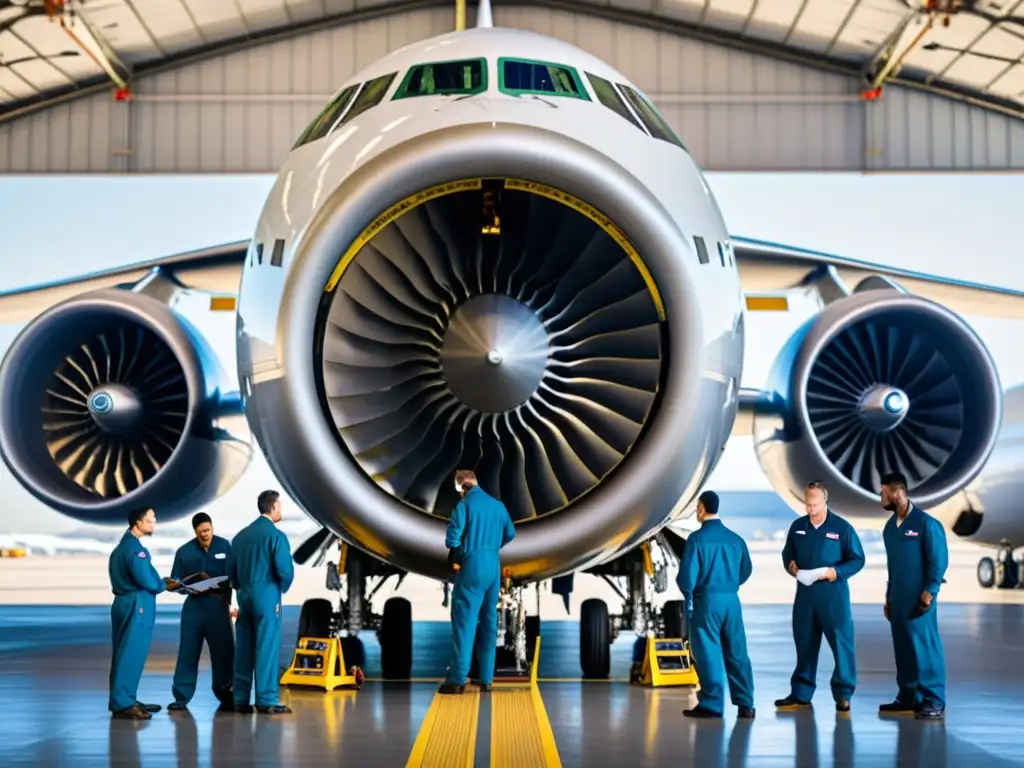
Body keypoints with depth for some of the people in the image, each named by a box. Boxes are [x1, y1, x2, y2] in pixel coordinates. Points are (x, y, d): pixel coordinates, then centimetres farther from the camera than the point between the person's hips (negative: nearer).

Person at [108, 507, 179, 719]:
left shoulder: (124, 545, 16)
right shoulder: (135, 548, -16)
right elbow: (147, 582, -19)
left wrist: (161, 582, 7)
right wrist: (164, 585, 0)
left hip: (125, 603, 10)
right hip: (136, 606, -10)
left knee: (126, 653, 14)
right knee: (131, 654, -8)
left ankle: (125, 699, 20)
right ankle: (122, 704, -8)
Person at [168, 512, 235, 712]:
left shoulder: (224, 546, 0)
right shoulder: (184, 551, 1)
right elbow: (176, 581, 2)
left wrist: (227, 601, -6)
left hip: (218, 605, 0)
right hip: (194, 605, 0)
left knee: (223, 650, 3)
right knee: (188, 651, 0)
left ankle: (225, 696, 15)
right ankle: (181, 697, 4)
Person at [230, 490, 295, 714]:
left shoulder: (241, 535, 11)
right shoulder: (275, 535, -9)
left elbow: (232, 570, 13)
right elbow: (285, 570, -15)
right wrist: (283, 587, 5)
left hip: (244, 595, 7)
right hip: (266, 595, -6)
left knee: (243, 648, 8)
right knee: (266, 647, -4)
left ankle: (241, 700, 10)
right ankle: (266, 701, -5)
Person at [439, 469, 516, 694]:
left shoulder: (465, 505, -10)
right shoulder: (497, 505, 9)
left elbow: (452, 540, -14)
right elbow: (510, 534, 18)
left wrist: (455, 555, 4)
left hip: (472, 567, -6)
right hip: (493, 567, 6)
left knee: (464, 621, -5)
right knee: (489, 621, 10)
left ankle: (457, 679, -7)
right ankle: (486, 678, 12)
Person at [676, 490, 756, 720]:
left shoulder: (697, 538, -11)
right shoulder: (735, 539, 6)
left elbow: (687, 573, -13)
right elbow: (746, 569, 16)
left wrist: (688, 593, 7)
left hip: (707, 600, -5)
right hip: (732, 600, 5)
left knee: (708, 652, 2)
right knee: (736, 652, 9)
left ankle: (712, 704, 3)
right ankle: (745, 704, 11)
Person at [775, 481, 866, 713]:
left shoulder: (842, 527, -5)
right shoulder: (797, 526, 7)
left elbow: (857, 559, -3)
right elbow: (787, 553, 18)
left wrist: (836, 572, -17)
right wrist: (790, 565, -4)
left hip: (833, 594, -4)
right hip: (804, 592, 4)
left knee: (841, 642, -2)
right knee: (804, 643, 9)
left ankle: (843, 694, 7)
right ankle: (801, 693, 16)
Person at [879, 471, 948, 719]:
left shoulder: (926, 523, -10)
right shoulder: (889, 526, 13)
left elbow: (939, 561, -11)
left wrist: (929, 593, -16)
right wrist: (888, 598, 17)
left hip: (919, 599, -7)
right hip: (898, 599, 7)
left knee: (925, 647, -5)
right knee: (903, 647, 9)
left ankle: (934, 701, -2)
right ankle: (908, 698, 16)